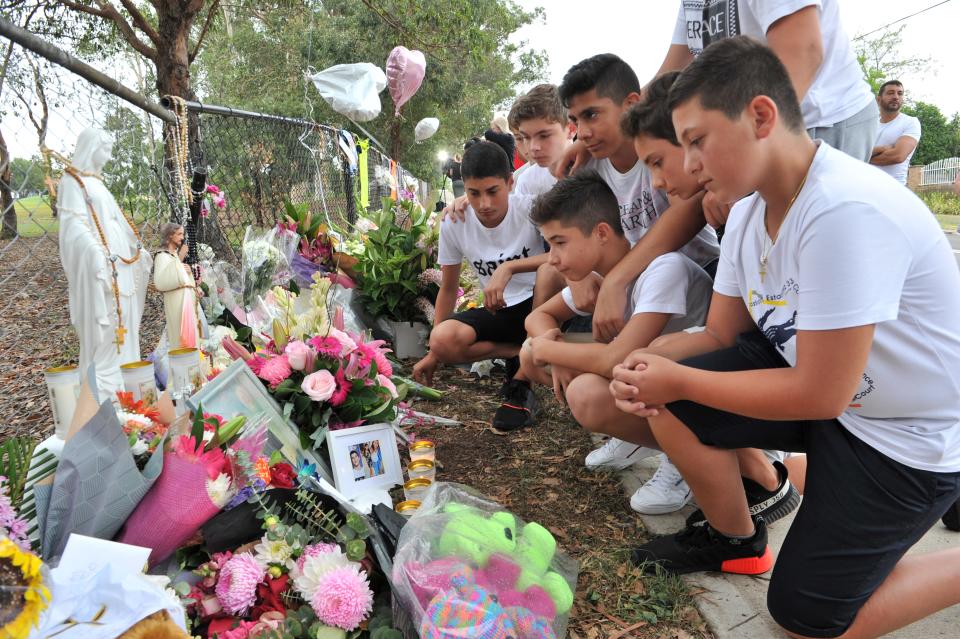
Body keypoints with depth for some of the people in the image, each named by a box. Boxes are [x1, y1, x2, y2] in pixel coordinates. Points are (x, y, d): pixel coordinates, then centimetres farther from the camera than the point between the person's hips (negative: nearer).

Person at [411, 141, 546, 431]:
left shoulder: (530, 208, -16)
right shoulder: (454, 225, -7)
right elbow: (448, 288, 4)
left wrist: (508, 268, -35)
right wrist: (433, 354, 5)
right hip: (498, 311, 2)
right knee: (443, 341, -27)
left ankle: (521, 382, -20)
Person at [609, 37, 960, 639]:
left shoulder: (846, 211, -32)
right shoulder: (750, 208, -5)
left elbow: (820, 393, -29)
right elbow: (720, 335, 2)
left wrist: (679, 381, -21)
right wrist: (651, 363, -18)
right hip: (811, 374, 7)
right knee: (664, 402, -11)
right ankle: (738, 541, 14)